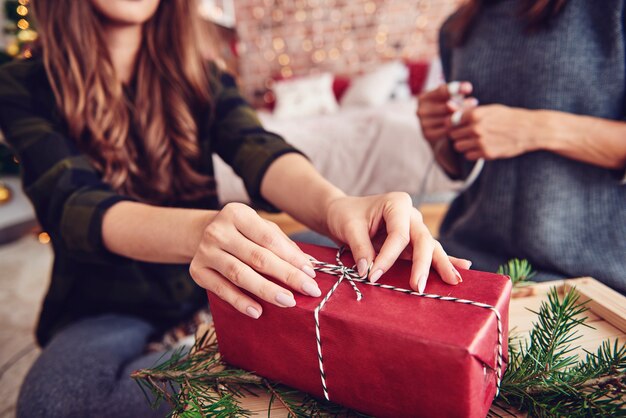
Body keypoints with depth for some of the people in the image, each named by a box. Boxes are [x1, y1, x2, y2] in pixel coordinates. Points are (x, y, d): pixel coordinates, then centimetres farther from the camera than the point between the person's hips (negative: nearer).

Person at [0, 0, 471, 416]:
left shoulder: (198, 79, 2)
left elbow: (259, 152, -18)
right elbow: (72, 202, -24)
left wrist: (334, 205, -41)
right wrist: (197, 231, -46)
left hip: (206, 288, 1)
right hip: (104, 307, 0)